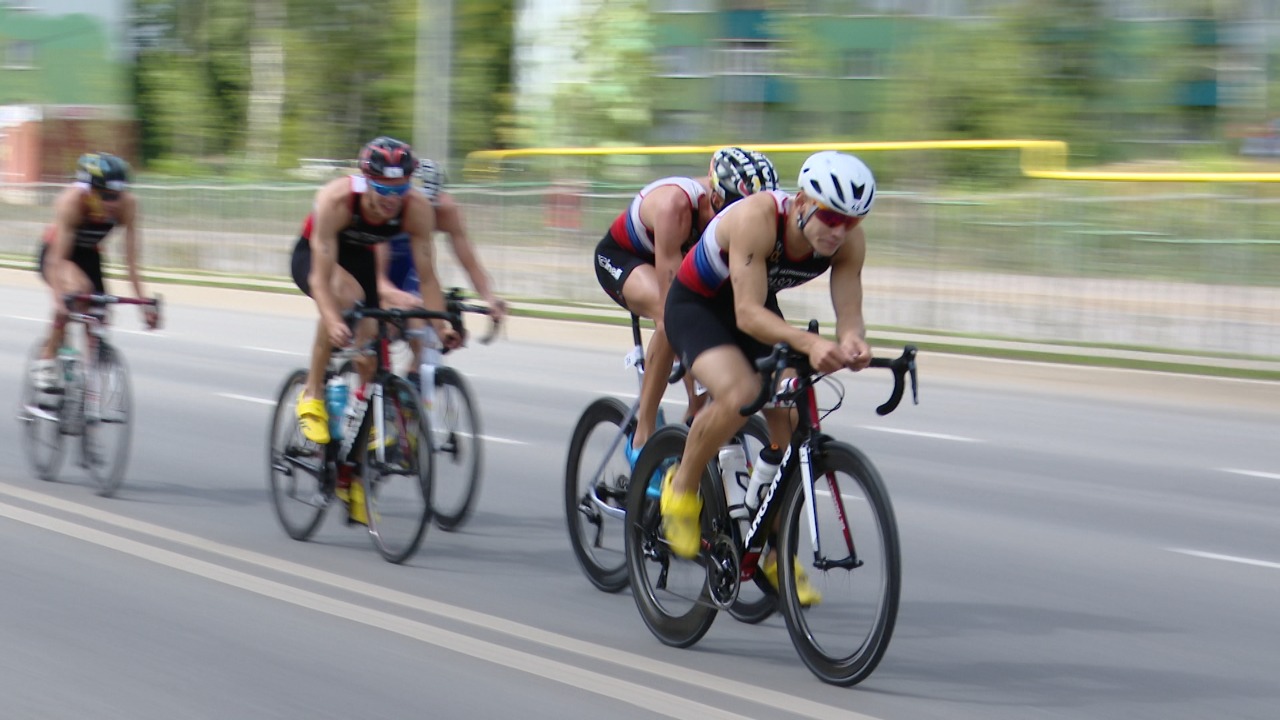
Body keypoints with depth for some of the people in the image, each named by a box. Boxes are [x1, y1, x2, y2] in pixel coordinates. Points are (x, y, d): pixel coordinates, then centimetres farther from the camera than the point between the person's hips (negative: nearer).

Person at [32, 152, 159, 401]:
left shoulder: (127, 203, -26)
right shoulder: (72, 200, -35)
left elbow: (132, 257, -23)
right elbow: (59, 256, -39)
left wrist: (143, 301, -28)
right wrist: (59, 297, -49)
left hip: (89, 256, 4)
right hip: (54, 252, -4)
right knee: (77, 288, -34)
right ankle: (45, 362, -21)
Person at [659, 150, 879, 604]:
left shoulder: (849, 239, -20)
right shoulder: (757, 218, -36)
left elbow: (848, 314, -19)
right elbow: (748, 313, -41)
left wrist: (852, 341, -44)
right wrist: (808, 343, -56)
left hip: (757, 310, 6)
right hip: (696, 305, -6)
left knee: (791, 422, -7)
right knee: (739, 394, -32)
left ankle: (778, 554, 9)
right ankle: (682, 486, -6)